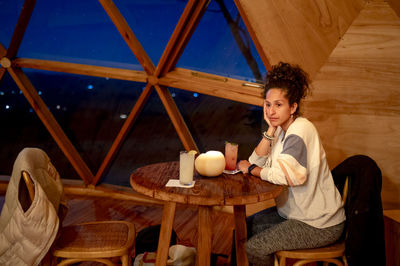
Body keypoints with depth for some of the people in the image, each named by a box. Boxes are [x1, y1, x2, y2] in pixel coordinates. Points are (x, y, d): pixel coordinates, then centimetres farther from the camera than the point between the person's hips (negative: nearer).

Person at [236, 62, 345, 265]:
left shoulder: (301, 129, -22)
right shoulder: (282, 128, 5)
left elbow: (284, 175, -32)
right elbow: (257, 160, -1)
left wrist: (250, 169, -16)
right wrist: (271, 129, -11)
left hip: (320, 225, -9)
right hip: (296, 212, 9)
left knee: (254, 248, -13)